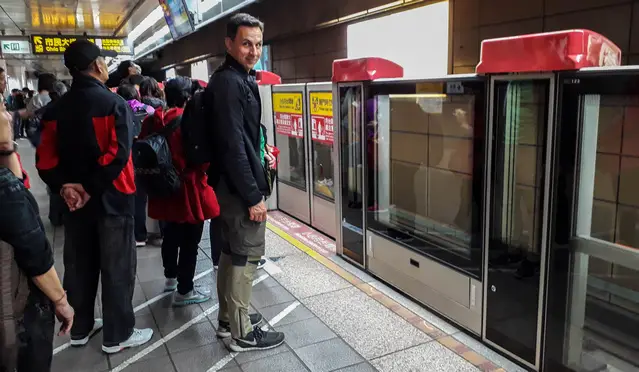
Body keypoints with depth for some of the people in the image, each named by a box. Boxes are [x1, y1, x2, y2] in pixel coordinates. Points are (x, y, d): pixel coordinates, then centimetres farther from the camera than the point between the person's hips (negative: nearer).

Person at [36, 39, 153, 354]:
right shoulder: (114, 103, -12)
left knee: (79, 266, 16)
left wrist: (64, 186, -7)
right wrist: (91, 189, -16)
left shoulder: (57, 109, 7)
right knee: (116, 268, 5)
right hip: (111, 198, -6)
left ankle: (80, 328, 30)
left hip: (75, 200, 6)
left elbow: (45, 158, 0)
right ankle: (117, 335, 15)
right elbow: (118, 154, -23)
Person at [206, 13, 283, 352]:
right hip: (239, 187, -10)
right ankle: (242, 333, 13)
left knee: (230, 253, 18)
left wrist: (260, 150, 11)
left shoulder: (238, 80, 14)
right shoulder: (228, 83, -18)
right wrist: (253, 196, -23)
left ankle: (228, 318, 32)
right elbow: (232, 145, -24)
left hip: (229, 184, 10)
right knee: (245, 256, 0)